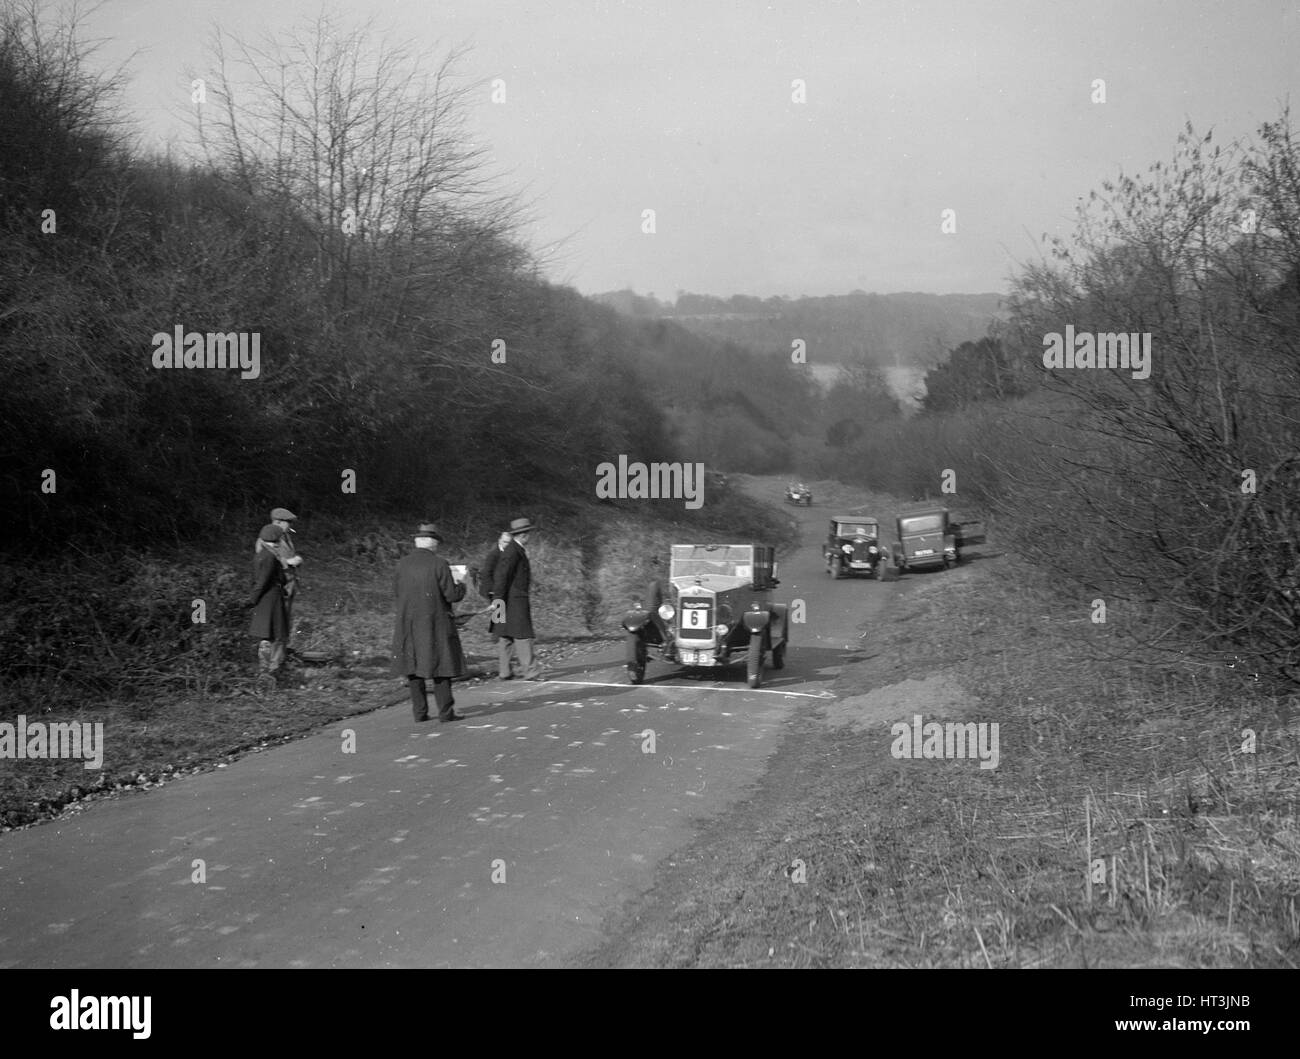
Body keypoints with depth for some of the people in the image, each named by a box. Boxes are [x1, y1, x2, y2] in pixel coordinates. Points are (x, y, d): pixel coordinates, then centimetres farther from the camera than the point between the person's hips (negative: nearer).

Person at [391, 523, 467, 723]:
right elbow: (452, 595, -12)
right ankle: (445, 712, 3)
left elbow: (396, 591, 10)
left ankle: (419, 712, 10)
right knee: (440, 667, 3)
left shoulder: (403, 564, 1)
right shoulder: (439, 564, -13)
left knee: (414, 668, 9)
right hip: (435, 623, -4)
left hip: (408, 624, 4)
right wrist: (460, 586, 9)